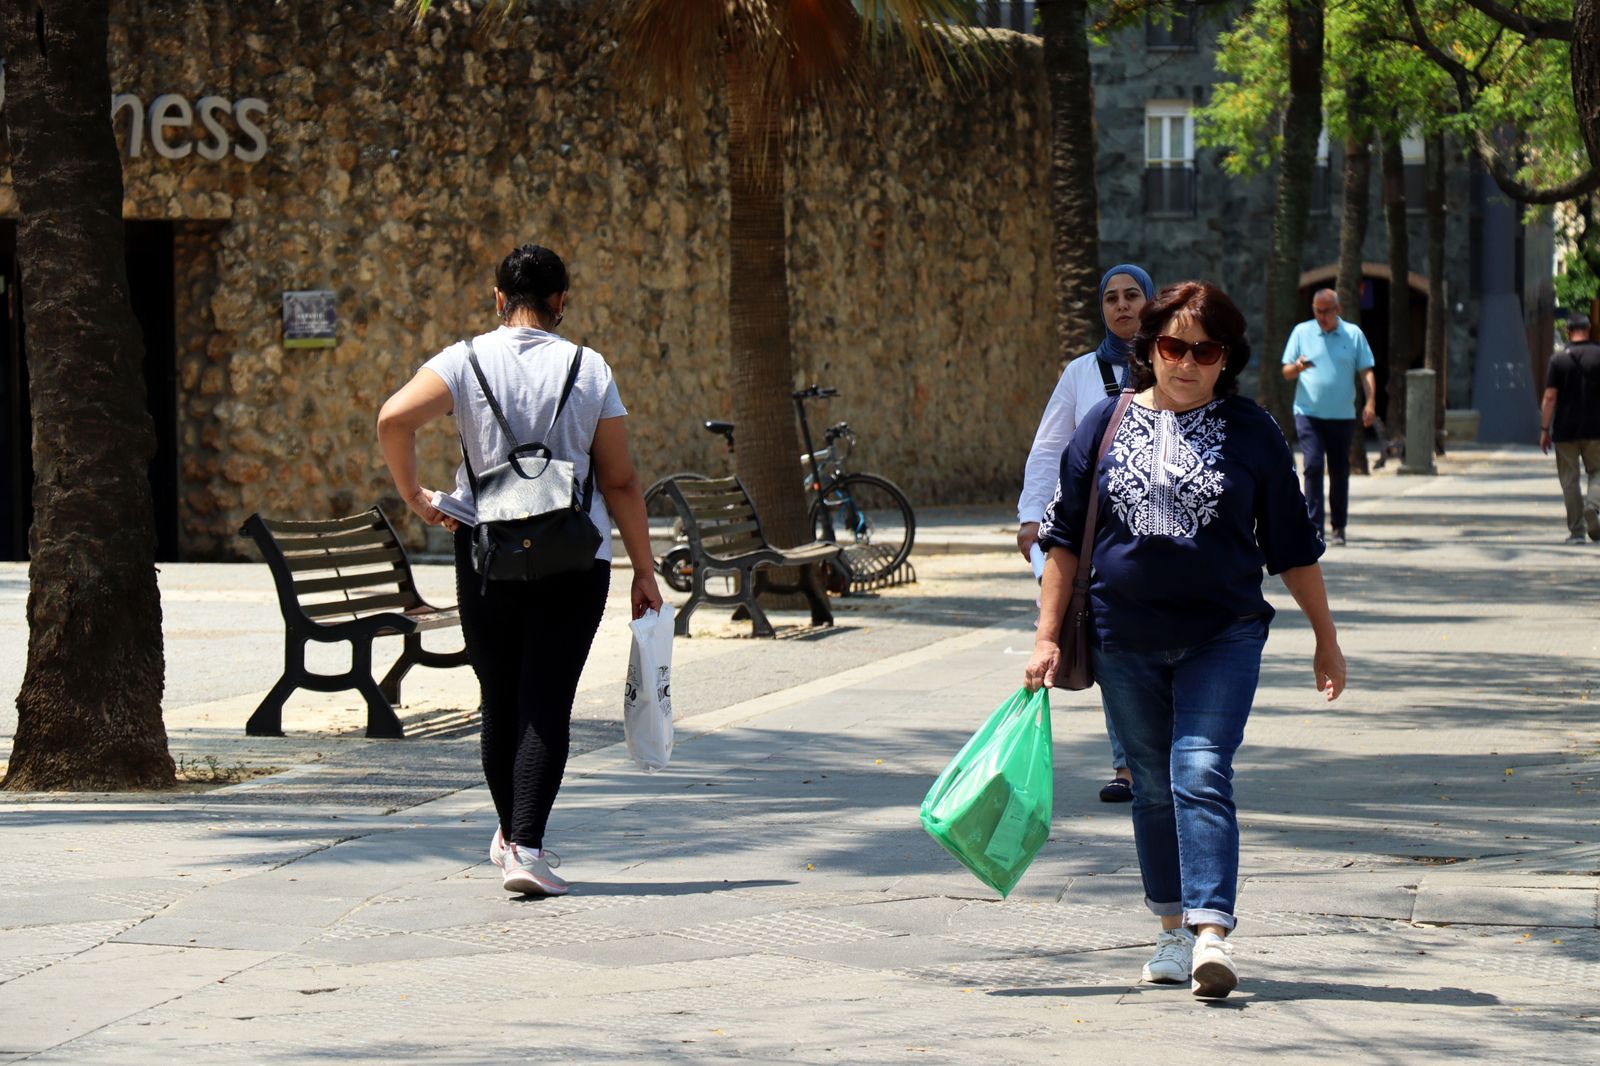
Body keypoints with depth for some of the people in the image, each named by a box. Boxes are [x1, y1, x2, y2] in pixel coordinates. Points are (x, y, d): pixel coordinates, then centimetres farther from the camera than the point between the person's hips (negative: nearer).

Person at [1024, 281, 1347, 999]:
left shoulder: (1250, 430, 2)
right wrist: (1048, 636, 4)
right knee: (1152, 786, 9)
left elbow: (1292, 545, 8)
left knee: (1201, 775, -16)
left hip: (1222, 636, -2)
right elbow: (1065, 534, 8)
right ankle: (1174, 930, 22)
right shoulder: (1108, 423, 4)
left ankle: (1212, 933, -22)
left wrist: (1325, 639, 11)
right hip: (1125, 641, 2)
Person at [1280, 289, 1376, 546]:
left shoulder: (1353, 334, 6)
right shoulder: (1301, 332, 6)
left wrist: (1370, 403, -8)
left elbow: (1366, 371, 5)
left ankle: (1338, 526, 18)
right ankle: (1314, 526, -12)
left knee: (1339, 471, 6)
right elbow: (1286, 373, 6)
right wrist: (1297, 368, -18)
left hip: (1342, 416, 1)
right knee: (1313, 466, -13)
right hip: (1308, 413, -1)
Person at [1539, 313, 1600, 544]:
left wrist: (1544, 430, -1)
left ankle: (1576, 530, 5)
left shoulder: (1559, 359, -3)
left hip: (1565, 429, 0)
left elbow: (1549, 397, -6)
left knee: (1569, 479, 6)